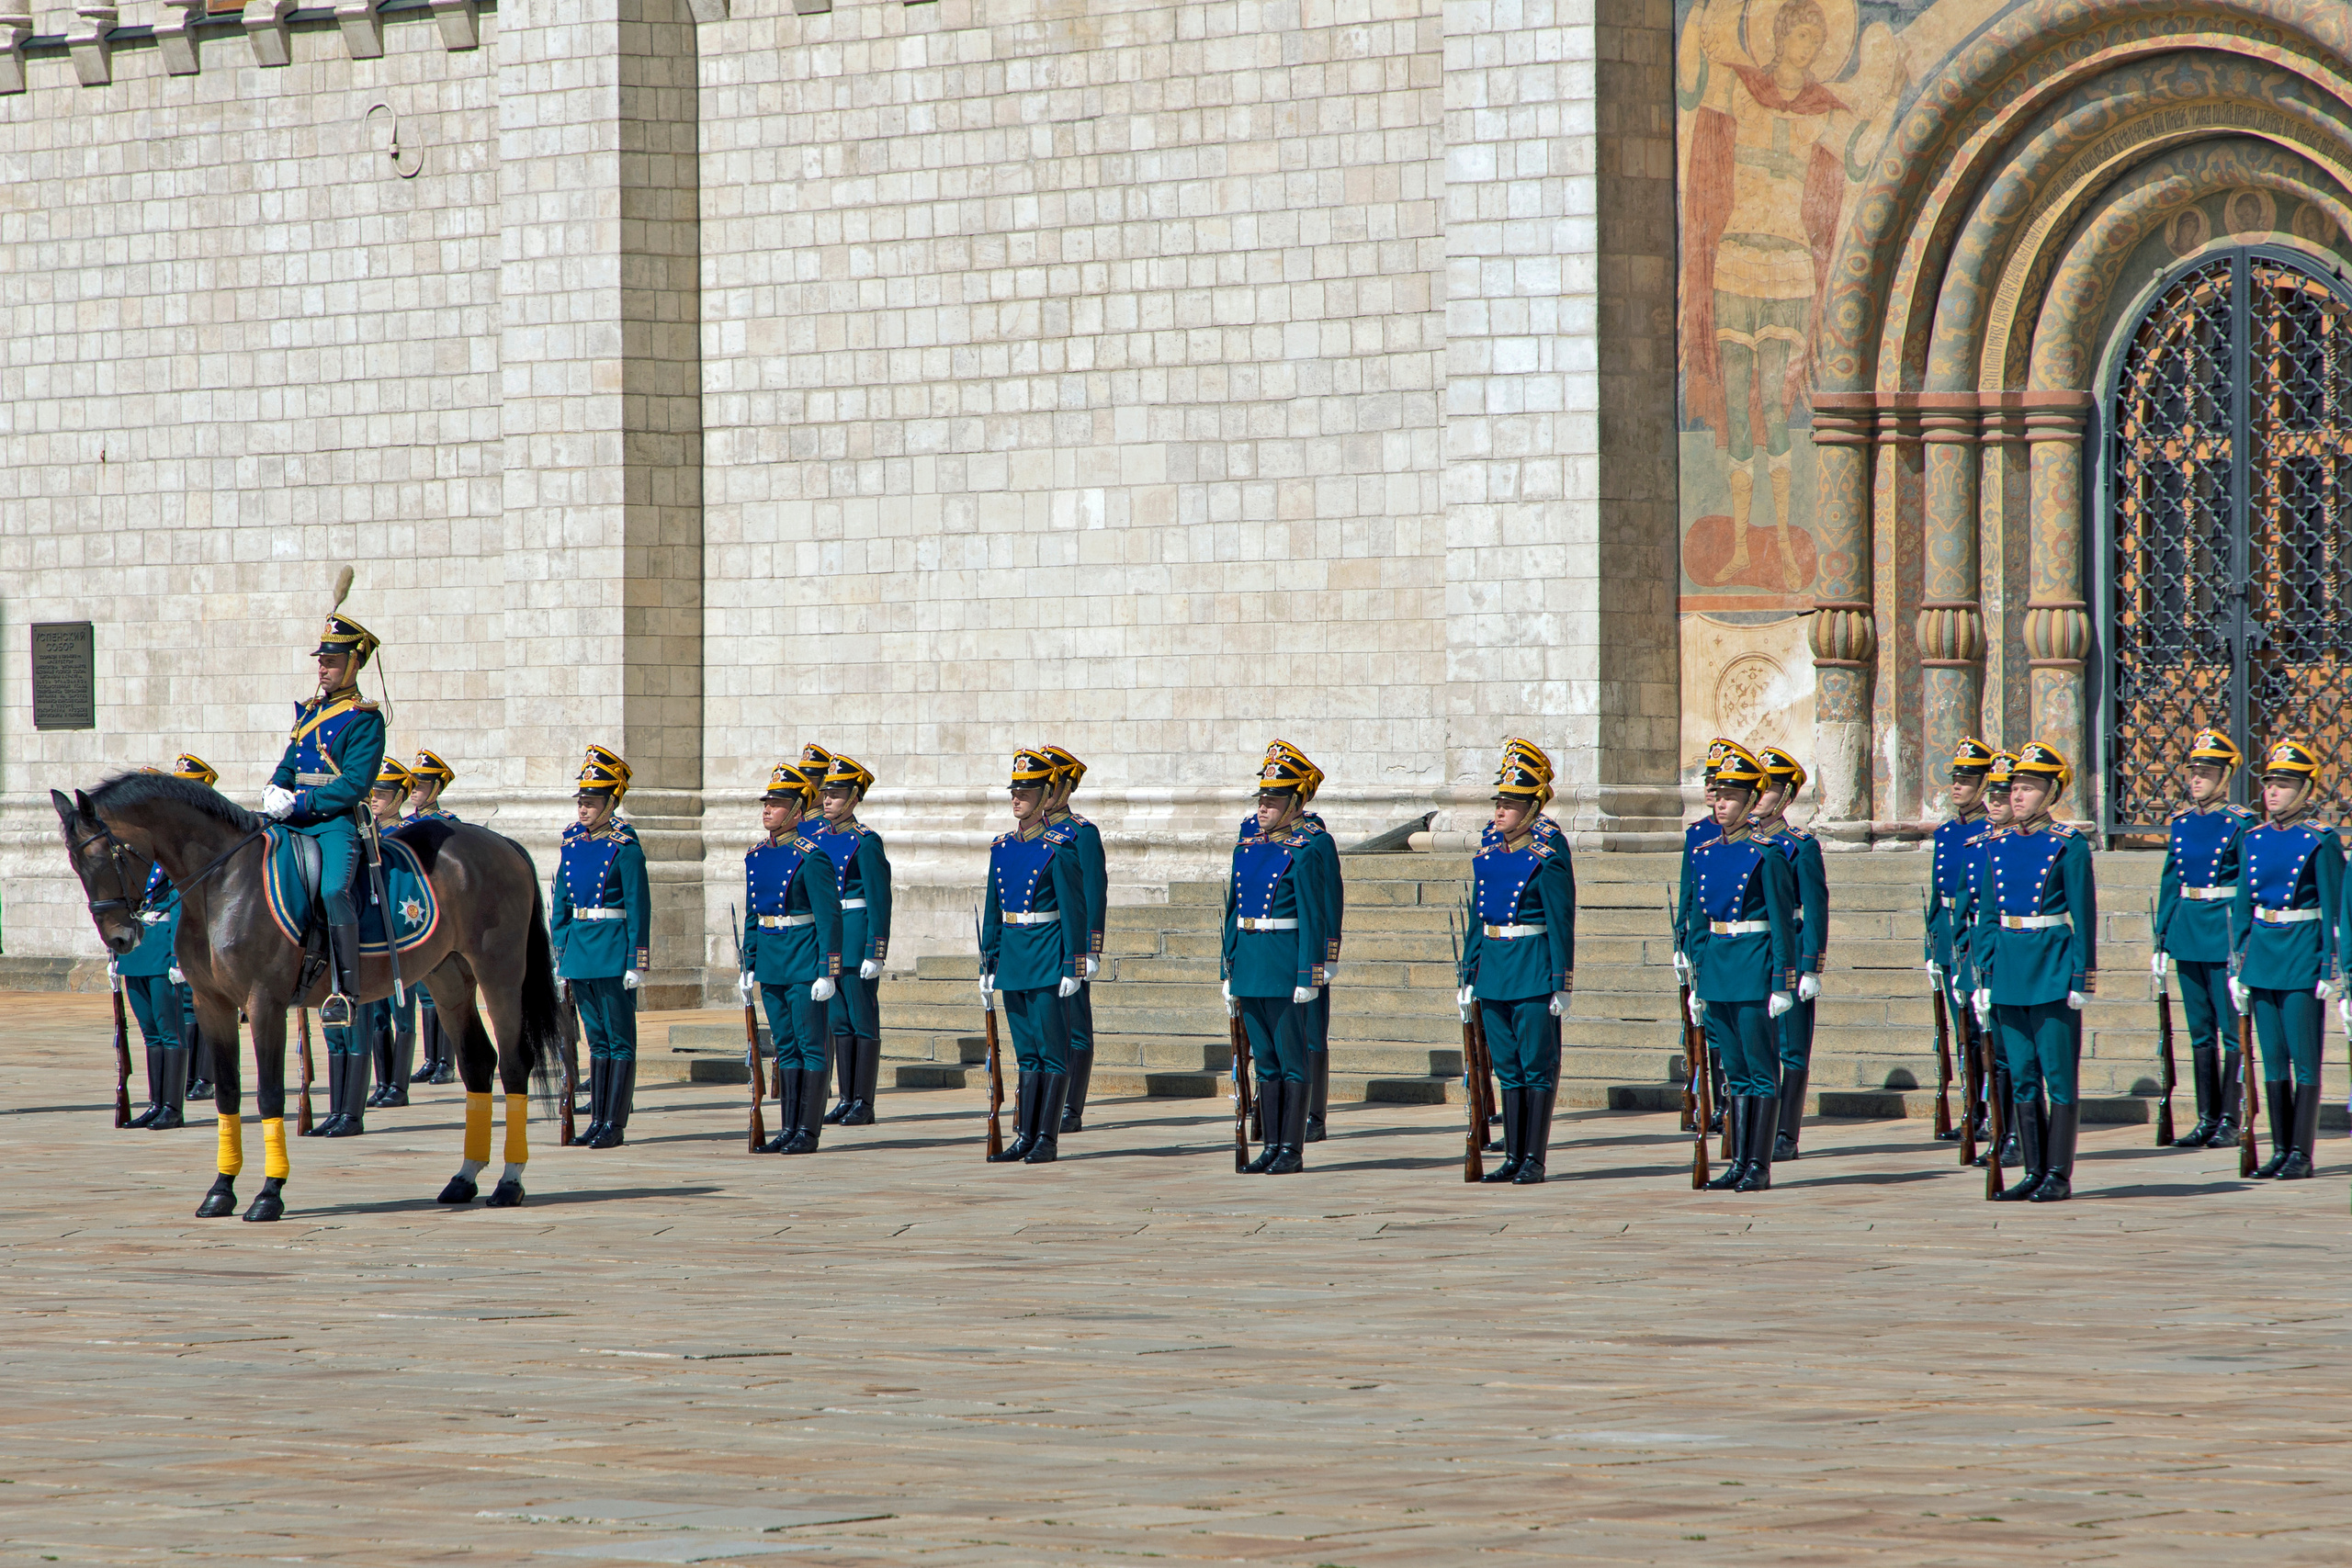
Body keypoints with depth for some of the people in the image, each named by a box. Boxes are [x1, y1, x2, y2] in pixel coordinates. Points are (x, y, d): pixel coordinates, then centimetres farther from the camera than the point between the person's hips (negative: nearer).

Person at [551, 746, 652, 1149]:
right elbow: (560, 904, 14)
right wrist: (559, 955, 11)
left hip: (613, 949, -7)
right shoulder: (573, 843, 9)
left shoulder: (624, 848, -9)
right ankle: (598, 1119, 16)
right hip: (578, 946, 7)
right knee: (596, 1039, 12)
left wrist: (636, 962, -14)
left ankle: (615, 1125, -1)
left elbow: (639, 907, -11)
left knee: (619, 1039, -1)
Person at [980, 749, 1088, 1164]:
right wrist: (988, 966, 13)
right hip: (1012, 957, 7)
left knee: (1052, 1052, -3)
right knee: (1027, 1053, 11)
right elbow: (993, 911, 15)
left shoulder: (1058, 850, -9)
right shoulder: (1002, 848, 10)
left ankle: (1048, 1140, -1)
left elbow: (1074, 911, -10)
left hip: (1047, 960, -7)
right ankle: (1025, 1136, 13)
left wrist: (1072, 969, -14)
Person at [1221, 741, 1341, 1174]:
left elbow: (1314, 916, -12)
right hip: (1250, 964, 7)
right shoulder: (1248, 848, 13)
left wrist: (1308, 976, -16)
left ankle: (1293, 1150, 2)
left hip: (1287, 966, -7)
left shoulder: (1310, 849, -8)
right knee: (1266, 1061, 10)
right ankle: (1272, 1147, 15)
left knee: (1293, 1060, -2)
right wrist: (1229, 973, 13)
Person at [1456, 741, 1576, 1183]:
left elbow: (1561, 921, -10)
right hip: (1493, 965, 7)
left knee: (1538, 1066, -2)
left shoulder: (1548, 852, -9)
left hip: (1534, 966, -7)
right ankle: (1513, 1155, 14)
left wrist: (1562, 984, -12)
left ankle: (1535, 1159, 2)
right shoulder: (1489, 849, 10)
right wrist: (1469, 976, 14)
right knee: (1508, 1068, 9)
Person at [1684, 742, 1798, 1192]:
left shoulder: (1767, 854, -8)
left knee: (1760, 1070, -2)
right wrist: (1698, 983, 15)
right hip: (1717, 966, 6)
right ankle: (1739, 1161, 13)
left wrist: (1782, 983, -13)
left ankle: (1759, 1167, 0)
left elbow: (1783, 923, -9)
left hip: (1755, 966, -6)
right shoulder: (1704, 854, 10)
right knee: (1735, 1071, 10)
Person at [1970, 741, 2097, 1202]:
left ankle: (2059, 1175, 2)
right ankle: (2034, 1172, 13)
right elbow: (1987, 917, 13)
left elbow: (2084, 915, -6)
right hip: (2009, 967, 5)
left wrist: (2082, 977, -10)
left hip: (2053, 967, -5)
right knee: (2021, 1076, 7)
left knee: (2058, 1074, -1)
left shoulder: (2068, 845, -5)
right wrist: (1984, 975, 9)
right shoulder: (1997, 845, 9)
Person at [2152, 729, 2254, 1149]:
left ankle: (2229, 1120, 2)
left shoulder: (2239, 824, -7)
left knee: (2231, 1028, -2)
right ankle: (2207, 1119, 15)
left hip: (2225, 930, -6)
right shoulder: (2180, 823, 9)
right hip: (2187, 933, 6)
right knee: (2200, 1031, 10)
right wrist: (2161, 941, 11)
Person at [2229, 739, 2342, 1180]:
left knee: (2304, 1058, -3)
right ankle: (2280, 1149, 13)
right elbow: (2242, 907, 12)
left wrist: (2331, 970, -11)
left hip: (2303, 955, -5)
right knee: (2273, 1058, 8)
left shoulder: (2320, 841, -6)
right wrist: (2238, 967, 10)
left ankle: (2302, 1154, 1)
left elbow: (2333, 910, -7)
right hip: (2262, 953, 5)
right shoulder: (2255, 839, 9)